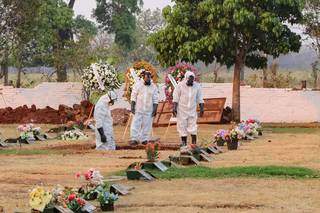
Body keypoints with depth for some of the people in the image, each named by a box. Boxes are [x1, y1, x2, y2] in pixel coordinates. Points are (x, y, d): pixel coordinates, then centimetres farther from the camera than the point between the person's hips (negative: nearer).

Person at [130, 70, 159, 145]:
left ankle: (144, 139, 10)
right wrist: (132, 107, -5)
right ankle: (134, 139, -5)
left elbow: (155, 99, 5)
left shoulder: (154, 87, 3)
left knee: (146, 125, 3)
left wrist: (155, 109, -1)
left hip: (148, 110, 1)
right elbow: (133, 97, 2)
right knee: (136, 124, -7)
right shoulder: (138, 85, 1)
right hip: (138, 109, -1)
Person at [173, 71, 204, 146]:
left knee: (193, 128, -2)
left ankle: (194, 143, 0)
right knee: (182, 127, 2)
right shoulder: (180, 85, -7)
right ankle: (184, 143, 11)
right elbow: (176, 98, -5)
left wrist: (202, 108, 1)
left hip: (192, 111, 2)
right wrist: (174, 108, -11)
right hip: (182, 110, -1)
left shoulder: (197, 86, 0)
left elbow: (200, 99, 6)